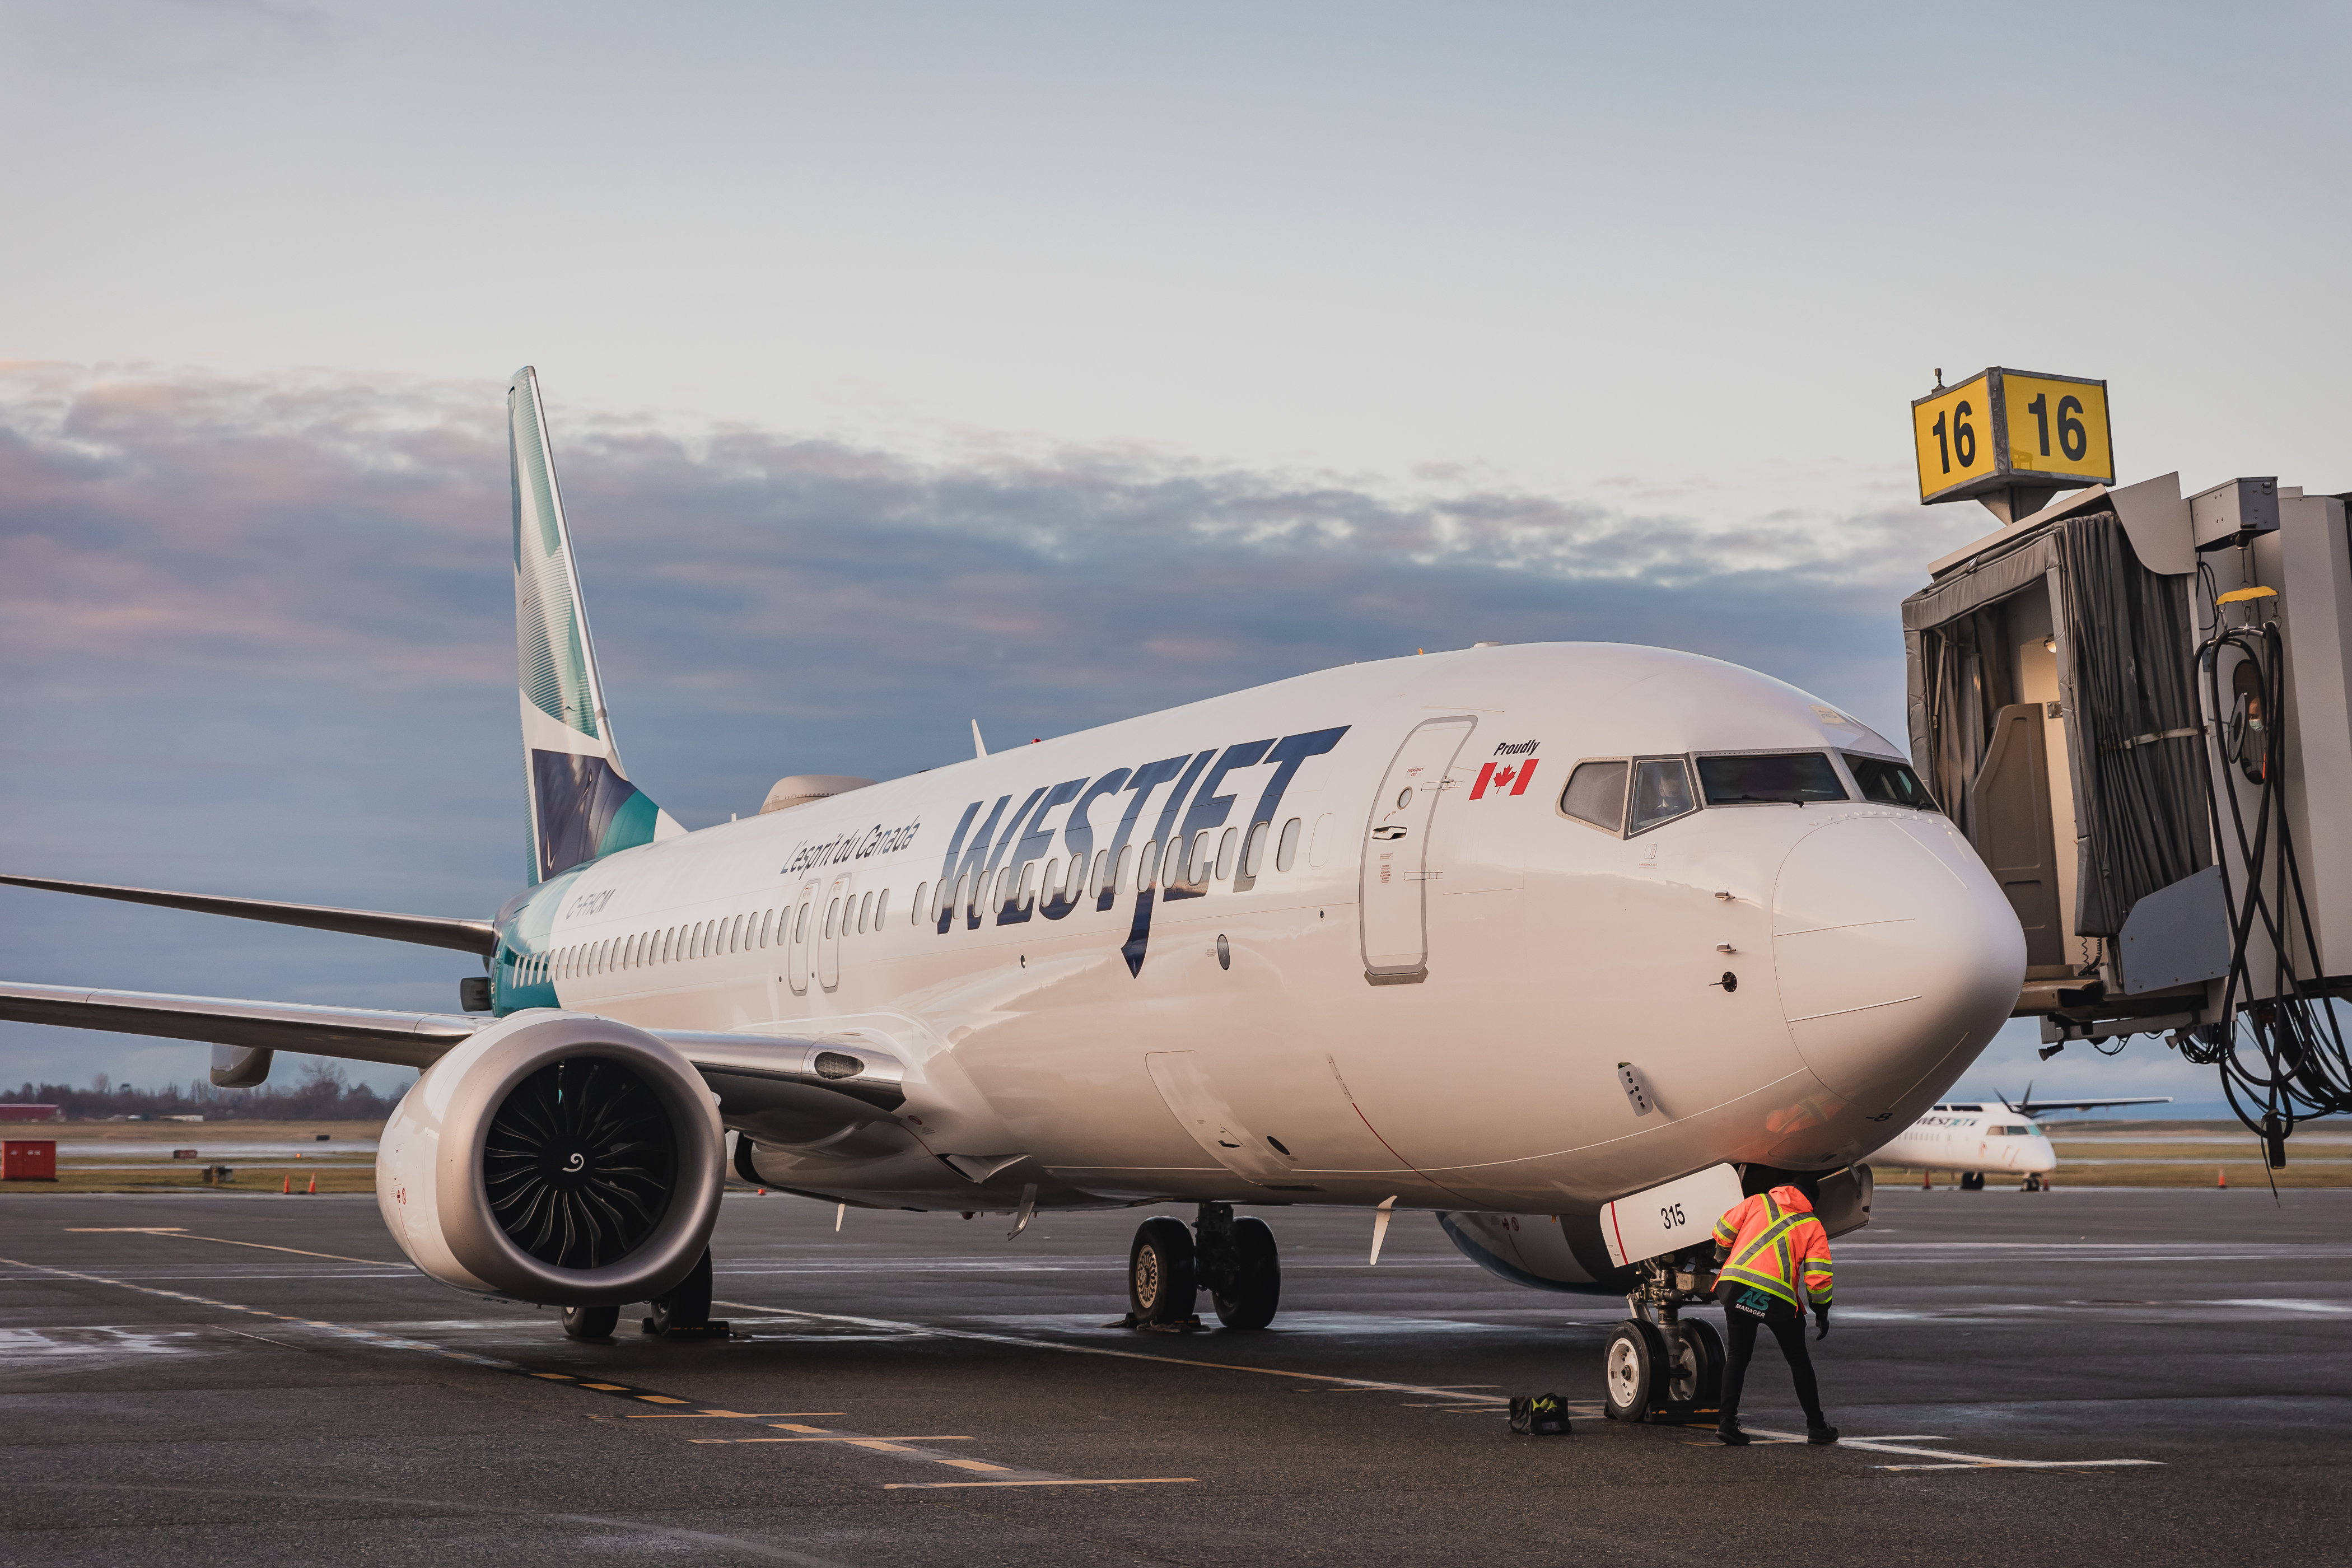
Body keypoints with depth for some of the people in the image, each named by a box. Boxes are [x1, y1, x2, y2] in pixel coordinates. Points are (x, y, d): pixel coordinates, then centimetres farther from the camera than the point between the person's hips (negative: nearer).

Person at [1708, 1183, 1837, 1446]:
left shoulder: (1757, 1202, 18)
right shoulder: (1813, 1226, 14)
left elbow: (1723, 1230, 18)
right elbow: (1818, 1276, 6)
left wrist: (1723, 1257, 37)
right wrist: (1822, 1312, 18)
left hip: (1735, 1284, 2)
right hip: (1778, 1297, -1)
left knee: (1738, 1356, 15)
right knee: (1799, 1360, 16)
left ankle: (1726, 1422, 4)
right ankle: (1816, 1426, 21)